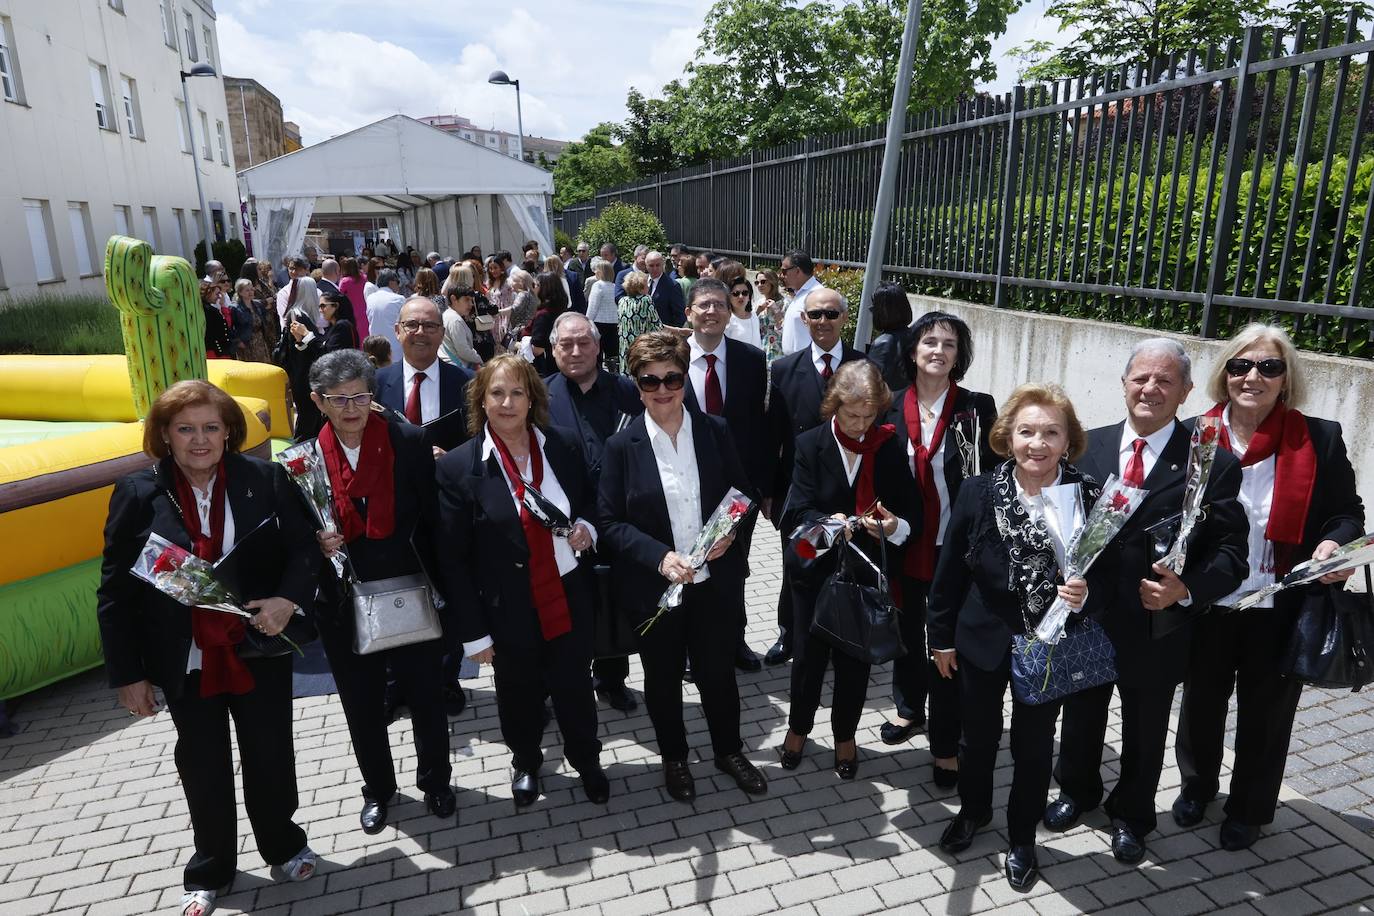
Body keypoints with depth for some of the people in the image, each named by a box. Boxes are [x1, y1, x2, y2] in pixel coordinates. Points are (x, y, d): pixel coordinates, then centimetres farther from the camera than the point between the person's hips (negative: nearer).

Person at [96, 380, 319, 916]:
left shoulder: (265, 480, -7)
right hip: (185, 664, 0)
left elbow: (303, 547, -2)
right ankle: (210, 869, 40)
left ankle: (283, 847, 41)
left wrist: (290, 599, -21)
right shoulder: (138, 495, -7)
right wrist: (127, 674, -4)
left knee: (270, 754, 14)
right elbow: (115, 593, -3)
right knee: (203, 766, 16)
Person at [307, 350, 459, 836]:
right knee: (363, 706, 18)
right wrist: (315, 543, -18)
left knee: (427, 697, 15)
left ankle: (435, 779, 40)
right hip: (344, 606, 2)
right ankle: (377, 789, 42)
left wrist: (445, 590, -7)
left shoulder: (408, 442, -10)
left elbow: (434, 520, -7)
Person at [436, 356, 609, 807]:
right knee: (520, 695, 19)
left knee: (575, 686, 16)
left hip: (570, 597, 2)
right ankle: (526, 763, 48)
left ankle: (587, 761, 44)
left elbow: (589, 500, 12)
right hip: (510, 609, -1)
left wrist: (586, 527, -11)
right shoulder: (458, 467, -13)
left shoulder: (563, 445, -6)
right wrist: (473, 632, -7)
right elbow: (454, 558, -9)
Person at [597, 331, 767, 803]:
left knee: (718, 670, 15)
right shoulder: (622, 446, -8)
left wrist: (732, 530, -15)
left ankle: (729, 751, 41)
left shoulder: (715, 432, -2)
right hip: (653, 586, -1)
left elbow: (745, 493, 5)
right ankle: (673, 758, 41)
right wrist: (660, 557, -22)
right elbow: (609, 520, -9)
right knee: (663, 678, 17)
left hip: (714, 580, 1)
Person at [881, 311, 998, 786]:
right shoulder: (891, 407, 0)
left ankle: (945, 743, 22)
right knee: (906, 630, 21)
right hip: (903, 544, 3)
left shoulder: (977, 408, -8)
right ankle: (909, 708, 46)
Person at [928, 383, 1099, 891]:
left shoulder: (1089, 497, -15)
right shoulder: (977, 492, -14)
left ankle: (1022, 837, 41)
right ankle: (973, 810, 48)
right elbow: (951, 569, -5)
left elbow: (1106, 574, -4)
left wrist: (1087, 595, -27)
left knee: (1034, 745, 16)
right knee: (979, 735, 21)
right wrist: (942, 636, 1)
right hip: (982, 639, 1)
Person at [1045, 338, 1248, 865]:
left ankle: (1131, 816, 47)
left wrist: (1187, 590, -28)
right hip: (1085, 618, 2)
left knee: (1144, 733, 20)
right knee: (1080, 717, 23)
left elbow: (1231, 552, -12)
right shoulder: (1088, 446, -3)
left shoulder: (1213, 463, -11)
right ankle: (1077, 792, 51)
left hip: (1157, 628, -2)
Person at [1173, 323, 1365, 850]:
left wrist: (1335, 544, -21)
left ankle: (1249, 809, 41)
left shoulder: (1319, 440, -8)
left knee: (1265, 716, 17)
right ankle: (1197, 786, 46)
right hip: (1207, 607, 1)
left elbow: (1348, 513, 0)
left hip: (1281, 611, -1)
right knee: (1201, 704, 19)